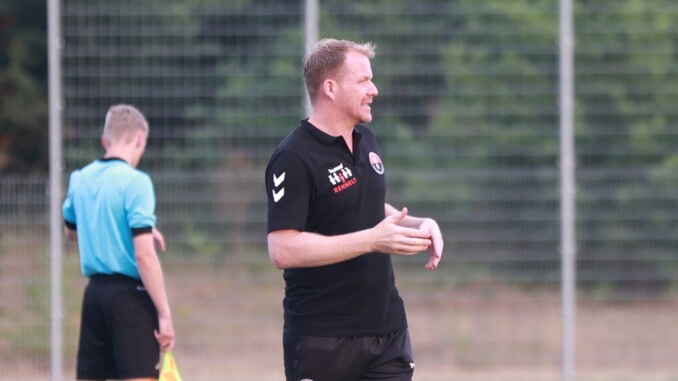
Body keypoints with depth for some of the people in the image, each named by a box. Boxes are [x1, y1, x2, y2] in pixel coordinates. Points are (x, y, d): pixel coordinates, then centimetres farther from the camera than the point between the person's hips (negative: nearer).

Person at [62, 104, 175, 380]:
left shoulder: (80, 179, 8)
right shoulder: (135, 182, -12)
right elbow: (144, 255, -18)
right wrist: (164, 314, -15)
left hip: (94, 292, 7)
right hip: (130, 293, -7)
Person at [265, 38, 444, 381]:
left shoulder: (366, 140, 11)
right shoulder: (293, 158, -15)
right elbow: (283, 250, -23)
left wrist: (417, 225, 4)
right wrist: (371, 240, -24)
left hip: (387, 328, 7)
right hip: (320, 339, -7)